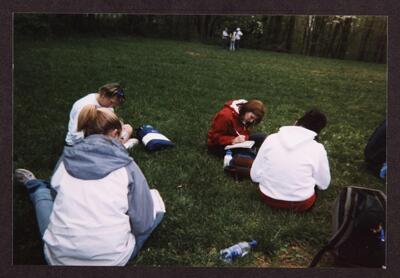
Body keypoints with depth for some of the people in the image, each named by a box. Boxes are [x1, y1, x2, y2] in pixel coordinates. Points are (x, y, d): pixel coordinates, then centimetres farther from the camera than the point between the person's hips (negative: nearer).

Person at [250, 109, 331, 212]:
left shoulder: (271, 138, -8)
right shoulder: (317, 148, -12)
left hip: (268, 198, 2)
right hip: (300, 204, -1)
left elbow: (254, 175, -5)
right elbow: (324, 184, 0)